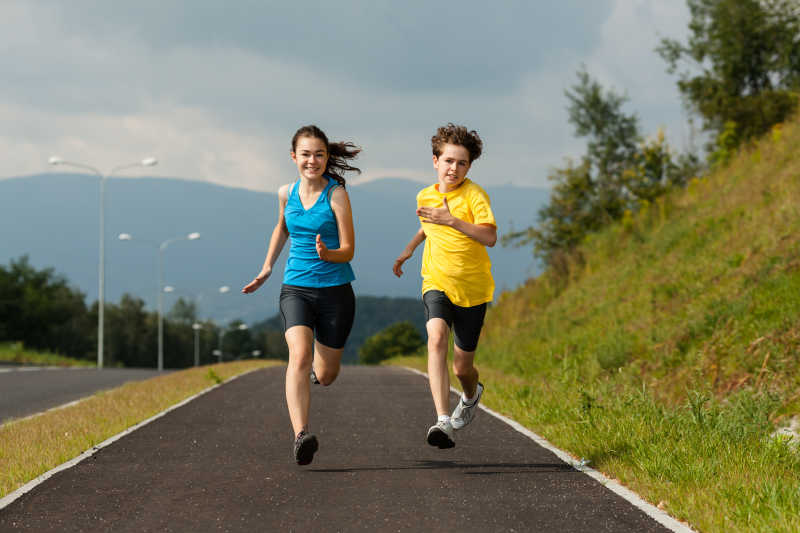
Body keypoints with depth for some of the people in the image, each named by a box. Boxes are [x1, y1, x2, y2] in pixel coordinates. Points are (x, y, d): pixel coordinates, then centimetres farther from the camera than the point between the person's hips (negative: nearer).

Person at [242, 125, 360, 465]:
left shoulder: (336, 195, -8)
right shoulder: (286, 194, 4)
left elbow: (348, 250, -10)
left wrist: (327, 254, -31)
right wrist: (266, 269, 27)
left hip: (335, 290, -2)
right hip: (296, 288, 2)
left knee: (325, 376, 9)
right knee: (299, 356, -25)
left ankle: (319, 362, 49)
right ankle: (301, 435, -36)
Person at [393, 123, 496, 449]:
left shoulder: (475, 195, -12)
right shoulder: (425, 196, 5)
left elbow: (490, 237, -26)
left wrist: (452, 220, -33)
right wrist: (409, 250, 27)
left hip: (472, 288, -2)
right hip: (437, 283, 2)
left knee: (462, 367, 8)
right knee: (437, 338, -29)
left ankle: (472, 394, 48)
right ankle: (443, 421, -38)